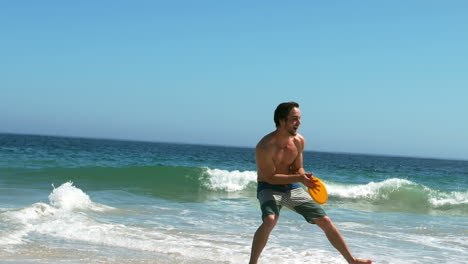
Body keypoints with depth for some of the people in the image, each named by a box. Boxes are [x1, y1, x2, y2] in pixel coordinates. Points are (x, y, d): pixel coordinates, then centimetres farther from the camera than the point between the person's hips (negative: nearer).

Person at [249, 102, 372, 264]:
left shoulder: (299, 141, -6)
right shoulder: (265, 146, -25)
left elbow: (298, 169, 4)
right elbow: (270, 177, -22)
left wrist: (306, 178, -19)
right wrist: (300, 178, -30)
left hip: (292, 188, 6)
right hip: (269, 189, -5)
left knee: (325, 221, 2)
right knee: (270, 220, -36)